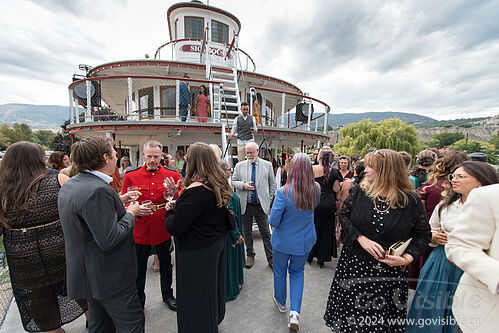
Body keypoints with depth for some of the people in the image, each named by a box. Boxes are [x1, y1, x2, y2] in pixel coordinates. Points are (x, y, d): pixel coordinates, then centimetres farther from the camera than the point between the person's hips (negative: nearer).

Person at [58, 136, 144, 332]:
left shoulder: (69, 185, 4)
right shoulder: (97, 190, -28)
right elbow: (109, 240, -29)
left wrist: (118, 202, 9)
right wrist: (130, 215, -15)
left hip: (87, 272, 10)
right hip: (109, 276, -10)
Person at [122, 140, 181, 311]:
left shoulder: (172, 174, -4)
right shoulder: (130, 176, -3)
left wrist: (173, 194, -27)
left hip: (164, 228, 1)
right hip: (140, 230, 0)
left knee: (166, 264, 19)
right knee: (139, 268, 17)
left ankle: (167, 294, 44)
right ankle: (138, 300, 43)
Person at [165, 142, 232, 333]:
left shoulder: (194, 191, -28)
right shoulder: (220, 186, -1)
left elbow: (174, 228, -24)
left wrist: (170, 210, -4)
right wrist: (178, 205, 3)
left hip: (196, 254, -8)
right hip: (217, 246, 9)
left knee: (195, 297, 16)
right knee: (212, 288, 29)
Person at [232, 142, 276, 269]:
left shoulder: (267, 165, 0)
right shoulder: (239, 166, 2)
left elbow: (272, 184, 6)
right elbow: (233, 181, 4)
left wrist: (269, 200, 2)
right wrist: (243, 185, -15)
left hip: (261, 205, -1)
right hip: (245, 205, 2)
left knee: (266, 233, 7)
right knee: (247, 232, 15)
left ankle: (270, 258, 25)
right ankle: (250, 255, 36)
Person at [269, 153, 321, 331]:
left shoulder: (283, 192, -28)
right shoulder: (316, 190, -15)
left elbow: (273, 222, -22)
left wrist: (271, 218, -2)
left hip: (283, 241, -3)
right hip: (305, 241, 3)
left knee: (280, 271, 24)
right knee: (297, 272, 26)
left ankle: (281, 303, 47)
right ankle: (295, 312, 23)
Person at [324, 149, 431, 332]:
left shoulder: (412, 201, -8)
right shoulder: (360, 191, -5)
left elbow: (423, 235, 1)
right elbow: (343, 215, -1)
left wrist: (406, 258, -13)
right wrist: (361, 239, -14)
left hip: (390, 271, -1)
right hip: (354, 265, 1)